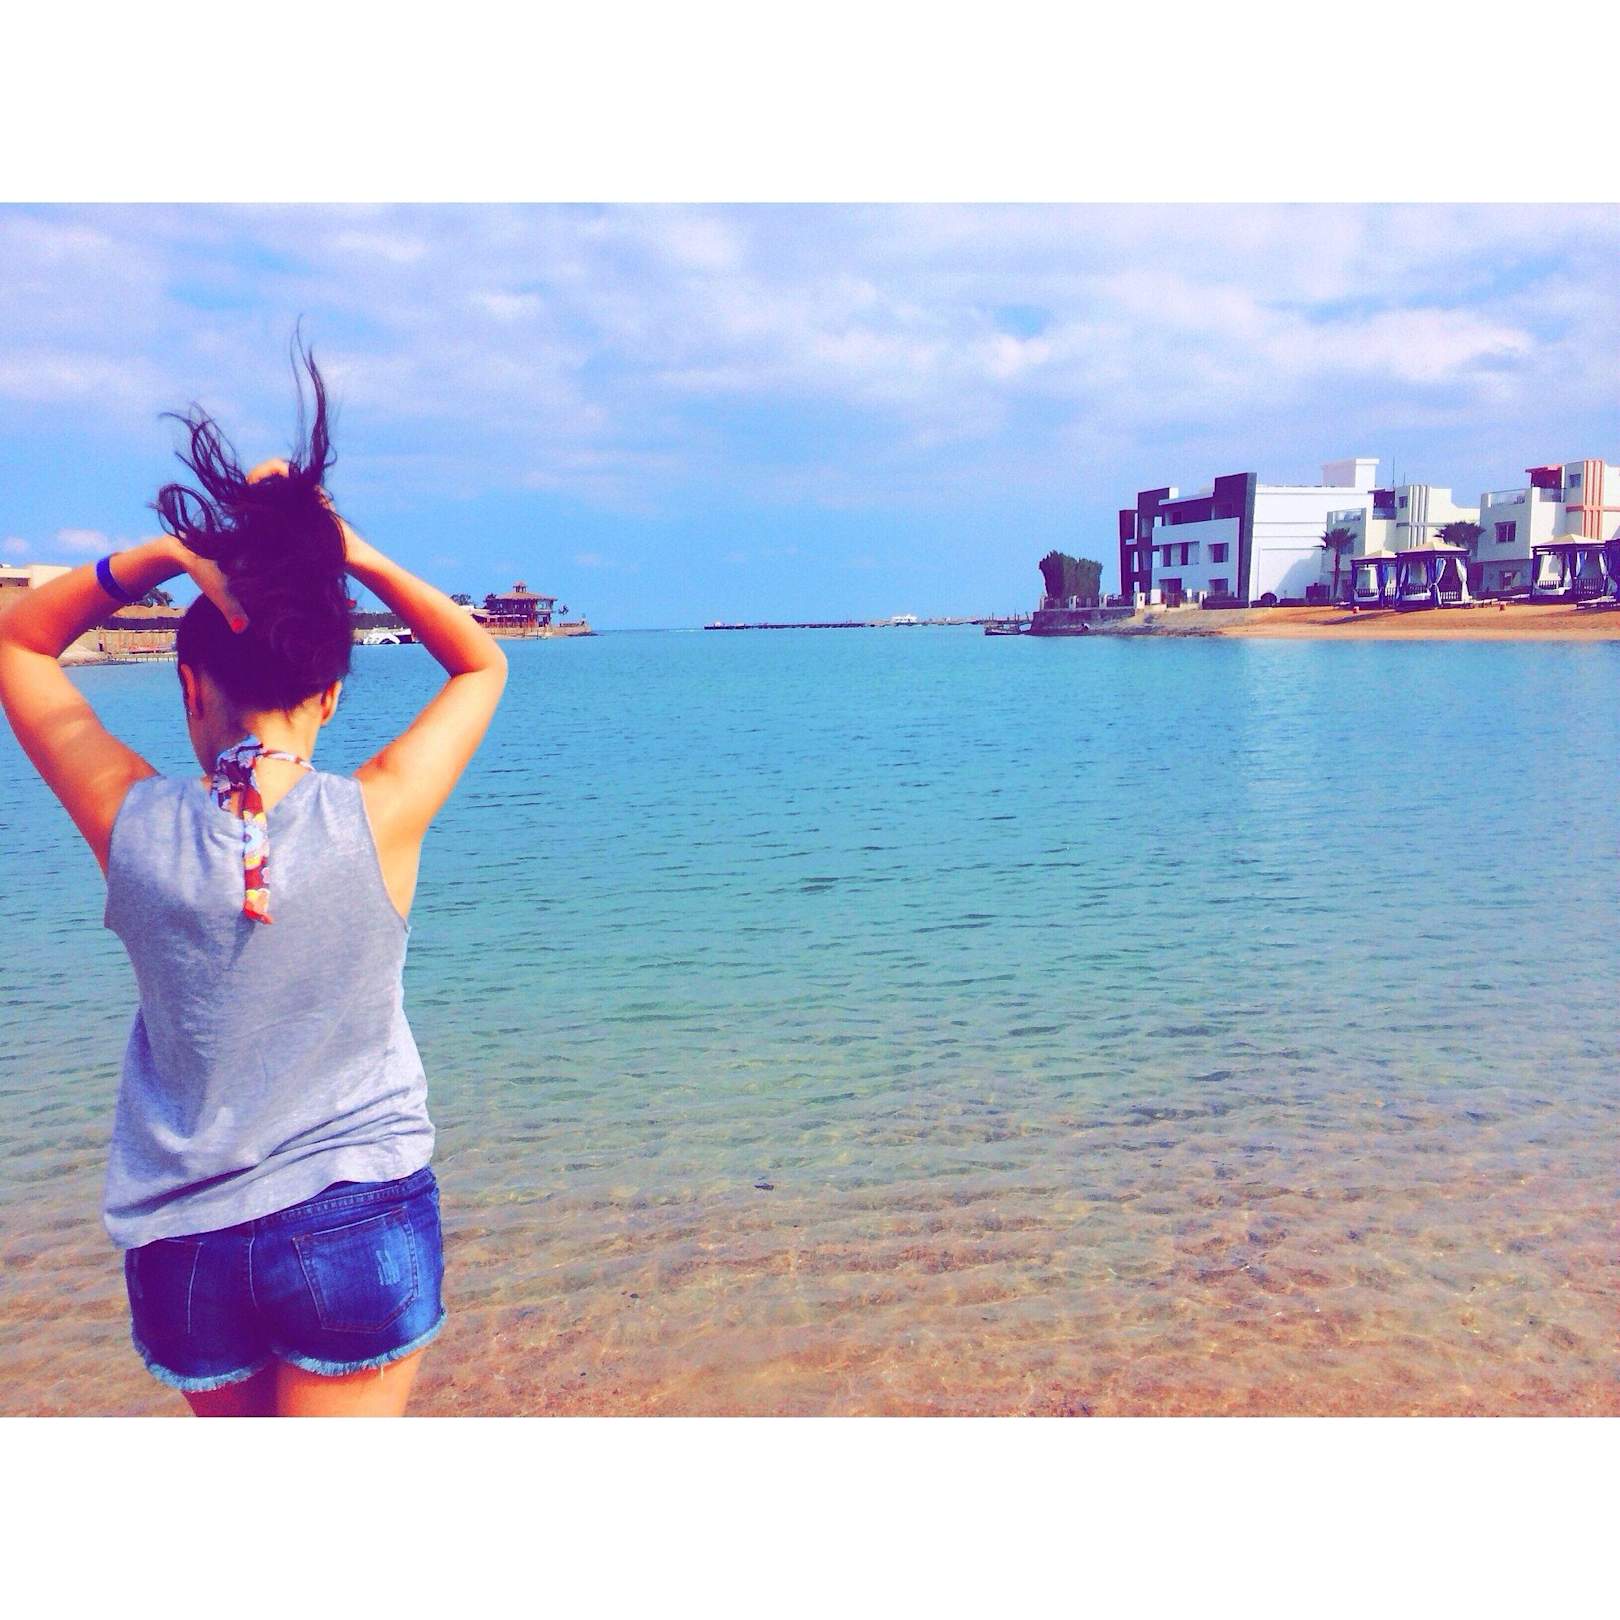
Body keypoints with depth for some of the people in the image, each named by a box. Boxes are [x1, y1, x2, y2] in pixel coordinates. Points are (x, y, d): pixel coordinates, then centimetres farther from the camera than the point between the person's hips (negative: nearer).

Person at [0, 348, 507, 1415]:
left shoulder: (134, 827, -11)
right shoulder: (378, 820, -15)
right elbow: (483, 663, 4)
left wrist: (165, 552, -9)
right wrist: (345, 548, -3)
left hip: (182, 1243, 2)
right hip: (361, 1223, -2)